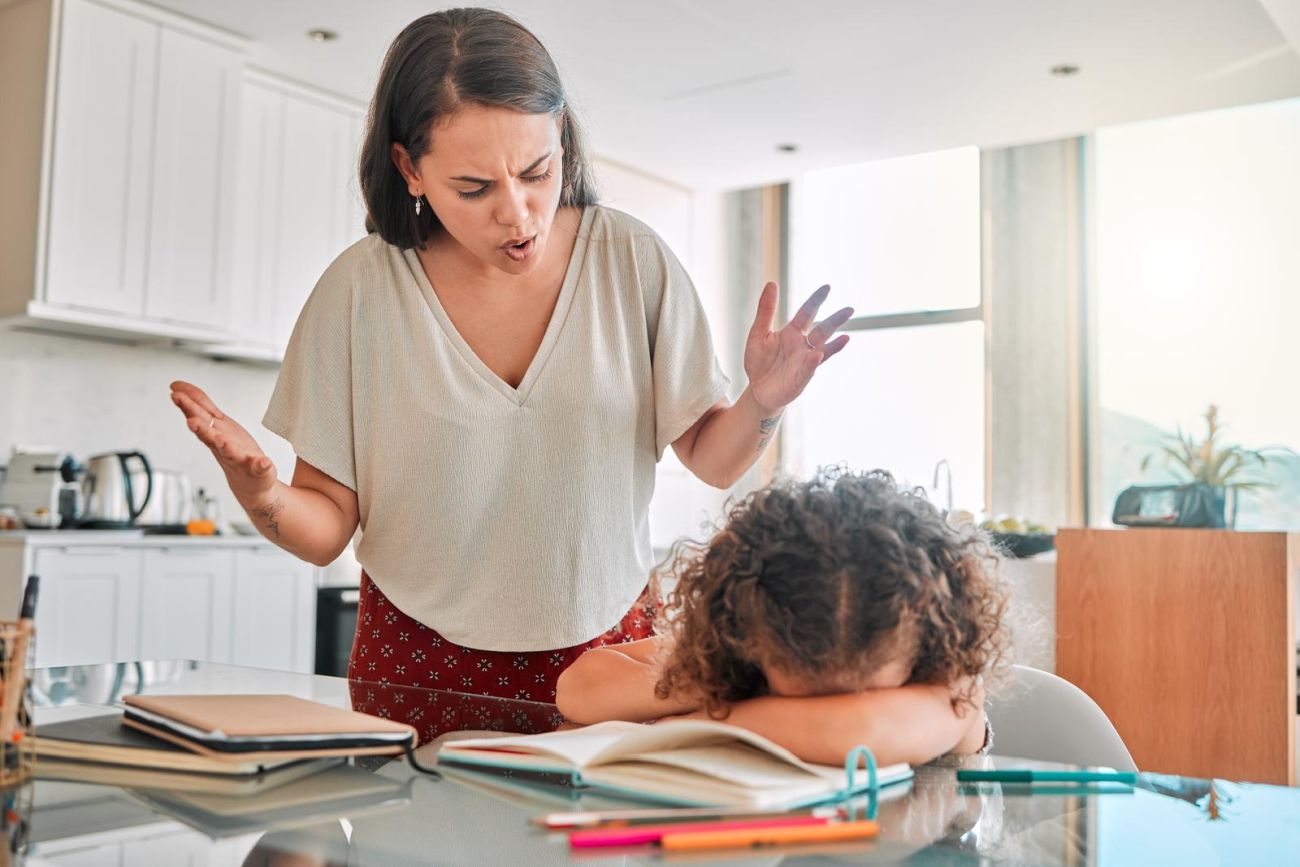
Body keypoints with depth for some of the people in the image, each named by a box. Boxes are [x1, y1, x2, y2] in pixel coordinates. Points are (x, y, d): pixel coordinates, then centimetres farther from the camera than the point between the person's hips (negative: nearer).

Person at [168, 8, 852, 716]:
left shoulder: (634, 263, -6)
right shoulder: (359, 291, -9)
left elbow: (711, 459, 1)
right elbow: (327, 528, -4)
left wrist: (760, 405, -19)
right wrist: (261, 494, -25)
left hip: (606, 651, 1)